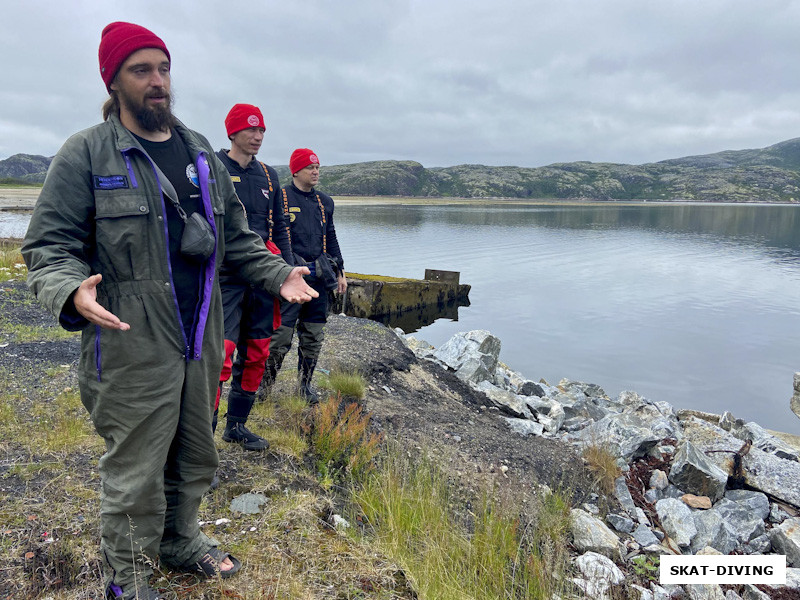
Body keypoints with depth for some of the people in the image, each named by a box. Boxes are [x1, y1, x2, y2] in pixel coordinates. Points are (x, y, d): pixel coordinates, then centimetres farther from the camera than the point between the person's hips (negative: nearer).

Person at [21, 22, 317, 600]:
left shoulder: (202, 152, 14)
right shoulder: (86, 154, -4)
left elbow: (236, 236, 19)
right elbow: (48, 244, -6)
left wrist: (278, 272, 6)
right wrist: (72, 290, -27)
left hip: (202, 341, 6)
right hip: (132, 348, -5)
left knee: (196, 455, 19)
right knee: (135, 472, 4)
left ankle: (182, 540, 44)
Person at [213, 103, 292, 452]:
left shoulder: (269, 176, 15)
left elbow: (279, 229, 19)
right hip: (225, 277, -6)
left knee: (256, 355, 11)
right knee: (220, 355, -14)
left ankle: (236, 426, 27)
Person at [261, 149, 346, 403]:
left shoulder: (324, 202, 17)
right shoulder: (280, 198, 0)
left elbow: (331, 239, 23)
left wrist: (340, 272, 18)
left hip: (319, 277, 6)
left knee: (314, 336, 9)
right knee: (281, 335, -6)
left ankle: (305, 384, 23)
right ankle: (264, 384, 11)